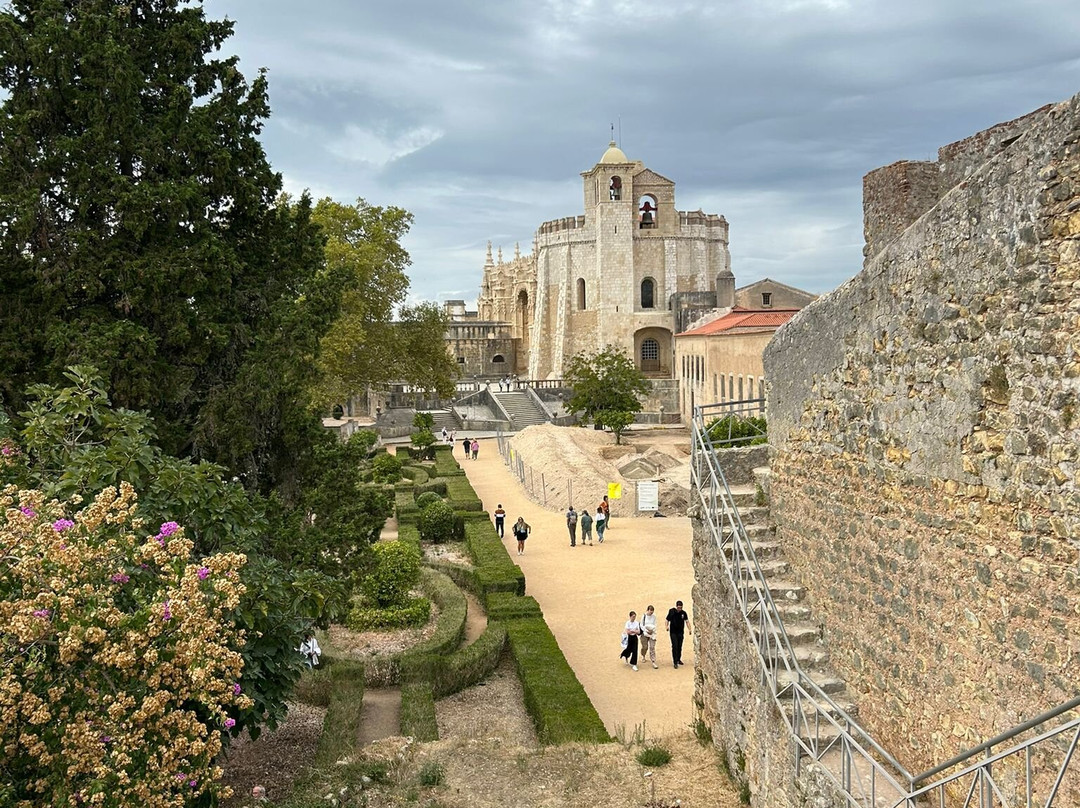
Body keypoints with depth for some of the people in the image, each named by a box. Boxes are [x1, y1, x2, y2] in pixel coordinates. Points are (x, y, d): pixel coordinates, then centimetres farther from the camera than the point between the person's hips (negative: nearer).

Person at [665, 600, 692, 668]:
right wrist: (666, 627, -22)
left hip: (680, 632, 3)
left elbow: (687, 621, 6)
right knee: (675, 646, -11)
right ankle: (675, 662, -9)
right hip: (673, 632, -3)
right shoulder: (671, 612, -8)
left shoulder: (683, 613, -1)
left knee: (680, 646, 10)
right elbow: (666, 620, -4)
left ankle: (678, 659, 27)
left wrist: (689, 629, -6)